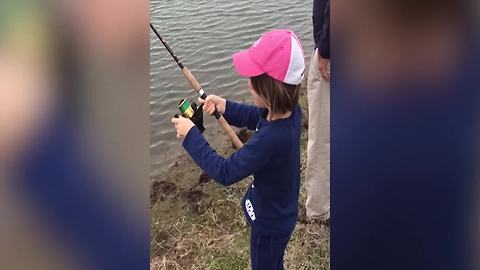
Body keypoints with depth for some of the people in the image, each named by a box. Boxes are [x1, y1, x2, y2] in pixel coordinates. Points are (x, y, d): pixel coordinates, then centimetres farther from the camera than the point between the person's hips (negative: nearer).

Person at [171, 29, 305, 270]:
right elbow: (254, 117, 7)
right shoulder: (290, 111, -15)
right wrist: (223, 106, -7)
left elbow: (225, 172, -32)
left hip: (270, 222, -7)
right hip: (280, 212, 8)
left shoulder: (271, 138, -41)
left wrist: (190, 134, -25)